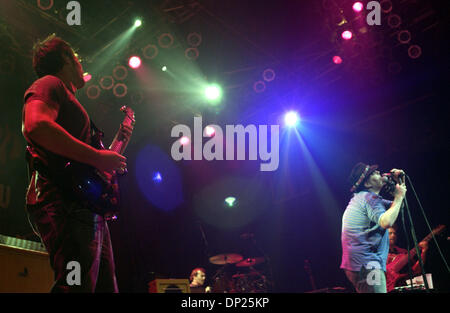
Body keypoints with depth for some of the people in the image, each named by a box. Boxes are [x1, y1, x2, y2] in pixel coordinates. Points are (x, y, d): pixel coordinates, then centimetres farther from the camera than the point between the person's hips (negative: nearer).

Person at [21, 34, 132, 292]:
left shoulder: (68, 98, 33)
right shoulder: (50, 84, 4)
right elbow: (35, 126, -20)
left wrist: (118, 142, 26)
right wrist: (98, 157, -17)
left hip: (87, 208, 10)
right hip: (62, 202, -10)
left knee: (106, 286, 7)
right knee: (78, 285, -23)